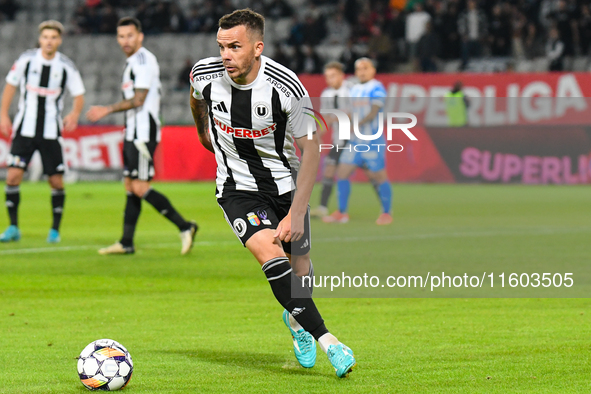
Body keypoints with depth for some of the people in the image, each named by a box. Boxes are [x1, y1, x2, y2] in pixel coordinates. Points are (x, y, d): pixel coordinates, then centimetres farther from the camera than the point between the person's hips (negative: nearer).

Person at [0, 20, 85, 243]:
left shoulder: (67, 67, -3)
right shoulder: (26, 59, -1)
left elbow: (79, 95, 4)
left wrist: (75, 114, -16)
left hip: (51, 132, 0)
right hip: (25, 130, 0)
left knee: (56, 182, -1)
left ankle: (55, 230, 14)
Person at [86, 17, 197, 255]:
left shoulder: (143, 60, -12)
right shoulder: (132, 62, 19)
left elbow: (138, 100, -18)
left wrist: (108, 110, -11)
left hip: (143, 133, -10)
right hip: (133, 133, 10)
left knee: (140, 187, -15)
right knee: (130, 186, 9)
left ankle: (184, 227, -12)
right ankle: (126, 243, 12)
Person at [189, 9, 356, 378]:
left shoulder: (286, 87, -25)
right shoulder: (206, 74, -17)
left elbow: (311, 149, -17)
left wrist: (296, 214, -22)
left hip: (286, 182, 0)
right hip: (238, 188, 0)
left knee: (299, 263, 9)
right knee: (268, 249, -24)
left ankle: (296, 318, 46)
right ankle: (326, 339, -26)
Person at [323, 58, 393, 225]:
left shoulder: (376, 88, -8)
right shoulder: (354, 90, 15)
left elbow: (373, 112, -18)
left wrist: (357, 125, -26)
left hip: (373, 141, -7)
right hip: (355, 141, 7)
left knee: (379, 176, -2)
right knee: (342, 172, 1)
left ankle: (386, 213, 10)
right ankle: (341, 213, 7)